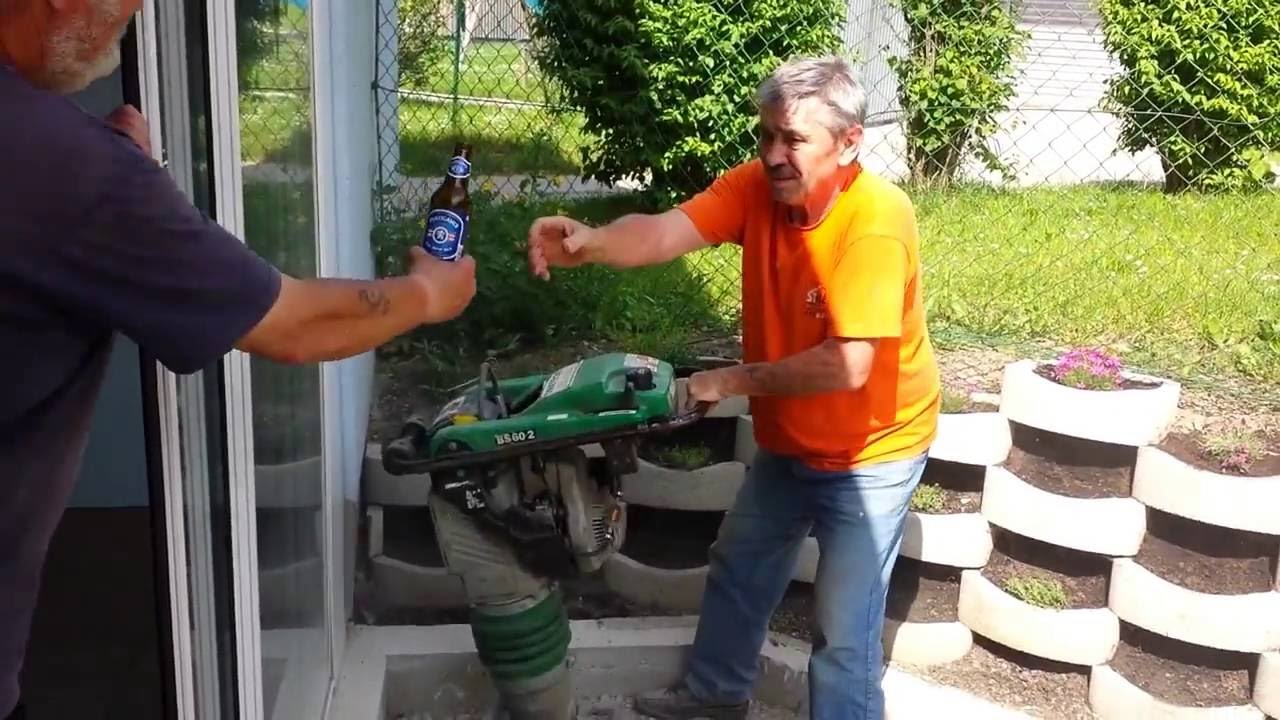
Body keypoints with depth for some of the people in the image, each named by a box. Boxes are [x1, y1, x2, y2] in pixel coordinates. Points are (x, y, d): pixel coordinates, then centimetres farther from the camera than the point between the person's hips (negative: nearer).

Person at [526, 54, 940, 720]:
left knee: (844, 630, 0)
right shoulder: (757, 185, -12)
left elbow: (847, 366, -35)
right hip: (788, 442, 8)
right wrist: (591, 242, -47)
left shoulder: (875, 221, -30)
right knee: (737, 570, 25)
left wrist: (733, 380, -26)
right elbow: (664, 232, -27)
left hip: (869, 453, -7)